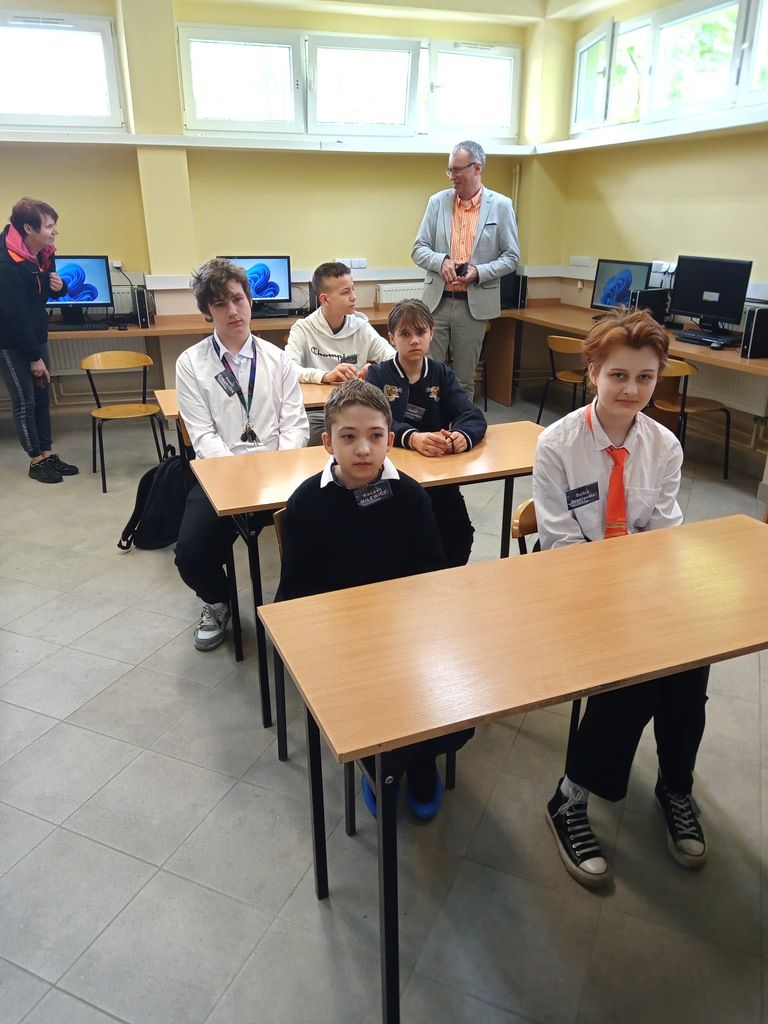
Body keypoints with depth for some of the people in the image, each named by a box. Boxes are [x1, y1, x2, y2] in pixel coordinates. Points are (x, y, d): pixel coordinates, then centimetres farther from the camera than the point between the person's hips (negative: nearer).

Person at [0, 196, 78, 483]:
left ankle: (47, 454, 21)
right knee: (25, 401, 0)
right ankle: (36, 461, 11)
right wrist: (34, 357, -19)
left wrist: (59, 286, -10)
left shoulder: (43, 254, -1)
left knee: (42, 397, 11)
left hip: (35, 336, 7)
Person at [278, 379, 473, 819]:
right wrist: (341, 631, -17)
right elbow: (297, 592, -3)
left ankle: (418, 759, 23)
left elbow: (433, 575, 1)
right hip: (337, 634, -1)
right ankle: (379, 766, 19)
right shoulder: (306, 502, -8)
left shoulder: (410, 495, -4)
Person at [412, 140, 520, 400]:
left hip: (474, 304, -1)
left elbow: (511, 257, 2)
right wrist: (441, 260, -15)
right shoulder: (437, 202, 6)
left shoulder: (500, 206, 1)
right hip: (437, 301, 1)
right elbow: (418, 249, 6)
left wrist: (479, 272, -15)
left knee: (464, 379, 7)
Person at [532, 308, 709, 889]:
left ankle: (676, 789, 5)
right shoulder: (558, 444, -11)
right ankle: (572, 800, -7)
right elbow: (562, 544, -12)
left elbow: (665, 535, 2)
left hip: (645, 584, 4)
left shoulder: (665, 446, 0)